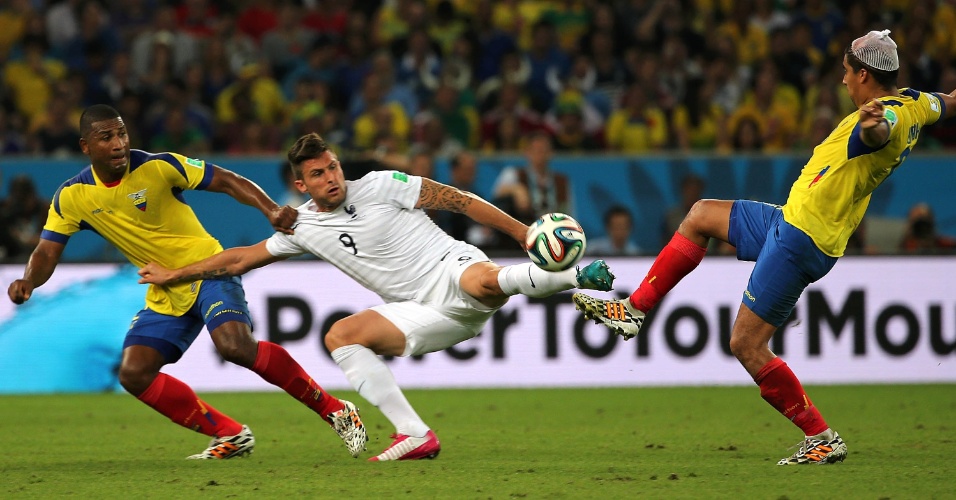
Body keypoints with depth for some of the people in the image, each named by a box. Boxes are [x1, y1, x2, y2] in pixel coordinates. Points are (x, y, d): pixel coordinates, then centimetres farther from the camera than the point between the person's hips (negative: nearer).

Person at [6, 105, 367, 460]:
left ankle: (334, 410, -16)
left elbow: (227, 181, -14)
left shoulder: (156, 167, -16)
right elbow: (47, 253, -1)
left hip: (208, 271, -5)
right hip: (165, 295, 5)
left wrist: (271, 210, -30)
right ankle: (231, 436, 1)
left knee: (236, 346, -29)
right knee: (133, 374, -10)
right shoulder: (72, 197, -5)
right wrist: (28, 281, -24)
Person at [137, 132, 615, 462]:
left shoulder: (380, 186, -3)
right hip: (426, 315, 6)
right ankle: (416, 436, -19)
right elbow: (242, 258, 22)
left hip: (454, 271, -6)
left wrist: (527, 234, -8)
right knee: (341, 335, -15)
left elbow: (459, 201, -2)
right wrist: (176, 274, 22)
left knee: (484, 280, -43)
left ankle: (577, 275, -28)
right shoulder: (304, 227, 11)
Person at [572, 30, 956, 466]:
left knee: (747, 346, -7)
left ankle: (822, 439, 1)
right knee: (701, 216, 24)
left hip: (799, 239, -11)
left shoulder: (891, 115, -23)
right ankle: (632, 311, 25)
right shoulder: (913, 104, 6)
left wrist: (872, 125, -72)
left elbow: (880, 132, -50)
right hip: (792, 221, 11)